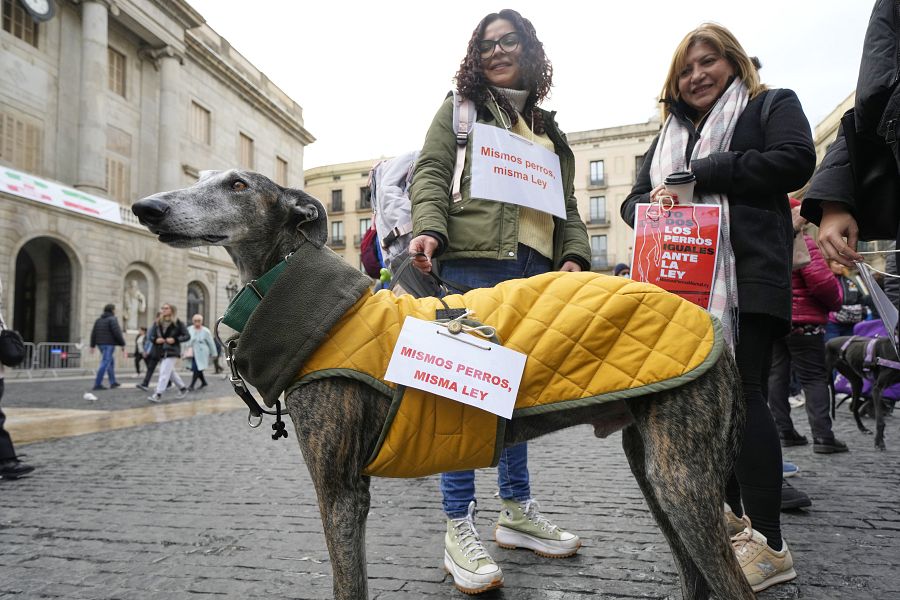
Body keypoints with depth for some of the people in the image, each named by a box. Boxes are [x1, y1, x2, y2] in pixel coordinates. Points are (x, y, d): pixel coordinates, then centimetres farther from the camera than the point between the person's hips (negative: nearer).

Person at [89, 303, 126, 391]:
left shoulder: (99, 320, 13)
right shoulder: (112, 319, -10)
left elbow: (93, 333, 10)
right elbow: (117, 333, -17)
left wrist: (92, 346, 12)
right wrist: (123, 344, -12)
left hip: (101, 344, 8)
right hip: (109, 344, -8)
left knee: (111, 362, 19)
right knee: (105, 364, -8)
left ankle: (113, 382, 22)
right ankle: (97, 384, -12)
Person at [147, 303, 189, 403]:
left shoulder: (178, 323, -4)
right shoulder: (157, 323, 8)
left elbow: (187, 336, -4)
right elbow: (152, 336, 14)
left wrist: (175, 340, -17)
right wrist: (156, 340, -8)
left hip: (171, 351, -6)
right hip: (160, 351, 6)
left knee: (164, 373, -13)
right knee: (171, 372, 17)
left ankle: (158, 394, -11)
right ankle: (183, 388, 34)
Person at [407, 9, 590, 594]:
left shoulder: (549, 128, 26)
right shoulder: (459, 108, 14)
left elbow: (568, 204, 22)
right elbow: (431, 173, 1)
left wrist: (573, 255, 5)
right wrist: (428, 227, -18)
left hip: (535, 271, 5)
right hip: (473, 264, -5)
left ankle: (518, 510, 20)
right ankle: (460, 524, 0)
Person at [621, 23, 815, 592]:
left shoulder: (773, 105, 11)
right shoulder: (671, 134, 26)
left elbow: (795, 160, -9)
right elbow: (634, 199, 20)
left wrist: (700, 175, -12)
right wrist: (651, 204, -5)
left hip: (747, 277, -6)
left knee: (742, 393, -12)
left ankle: (769, 542, -5)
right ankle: (735, 510, 22)